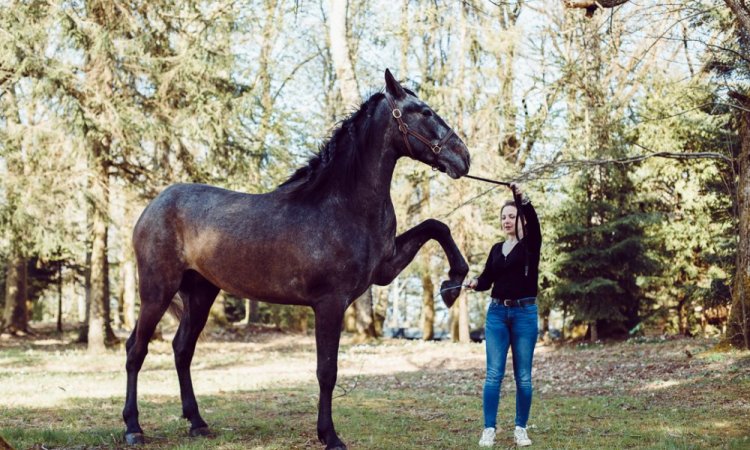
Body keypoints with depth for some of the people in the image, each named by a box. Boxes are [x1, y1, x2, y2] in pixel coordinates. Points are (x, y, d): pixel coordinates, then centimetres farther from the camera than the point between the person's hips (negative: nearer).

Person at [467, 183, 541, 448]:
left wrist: (522, 198, -37)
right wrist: (474, 283, -13)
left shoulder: (531, 244, 0)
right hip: (497, 313, 3)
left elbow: (533, 221, -21)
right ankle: (489, 429, 0)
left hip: (525, 313, -3)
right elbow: (487, 279, 10)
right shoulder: (497, 249, 14)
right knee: (493, 374, -2)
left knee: (523, 376, 2)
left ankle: (521, 428, 12)